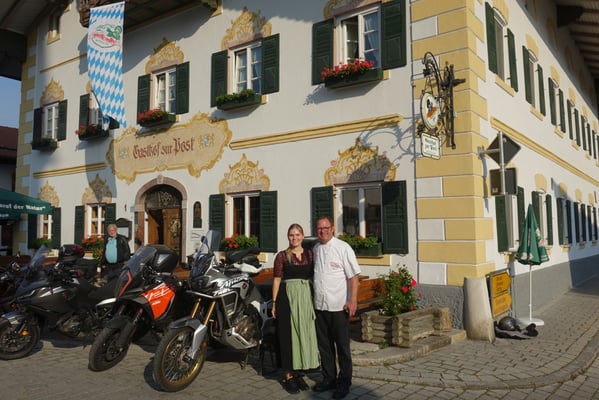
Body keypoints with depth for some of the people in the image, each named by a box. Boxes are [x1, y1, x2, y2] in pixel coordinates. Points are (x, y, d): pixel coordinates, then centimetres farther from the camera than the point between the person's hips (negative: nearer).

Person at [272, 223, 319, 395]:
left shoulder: (309, 254, 8)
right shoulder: (282, 256, -1)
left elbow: (313, 276, 11)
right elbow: (277, 279, -2)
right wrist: (274, 302, -7)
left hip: (305, 297, 4)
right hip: (288, 296, -3)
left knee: (304, 334, 9)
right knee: (288, 335, 2)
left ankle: (299, 374, 23)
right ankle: (288, 377, 12)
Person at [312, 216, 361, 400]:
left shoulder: (343, 248, -8)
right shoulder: (315, 249, 9)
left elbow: (354, 276, -12)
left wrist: (353, 301, -19)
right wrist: (314, 299, 13)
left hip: (339, 306, -5)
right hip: (319, 305, 6)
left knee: (342, 346, 5)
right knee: (324, 345, 15)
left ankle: (344, 381, 19)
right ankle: (329, 378, 30)